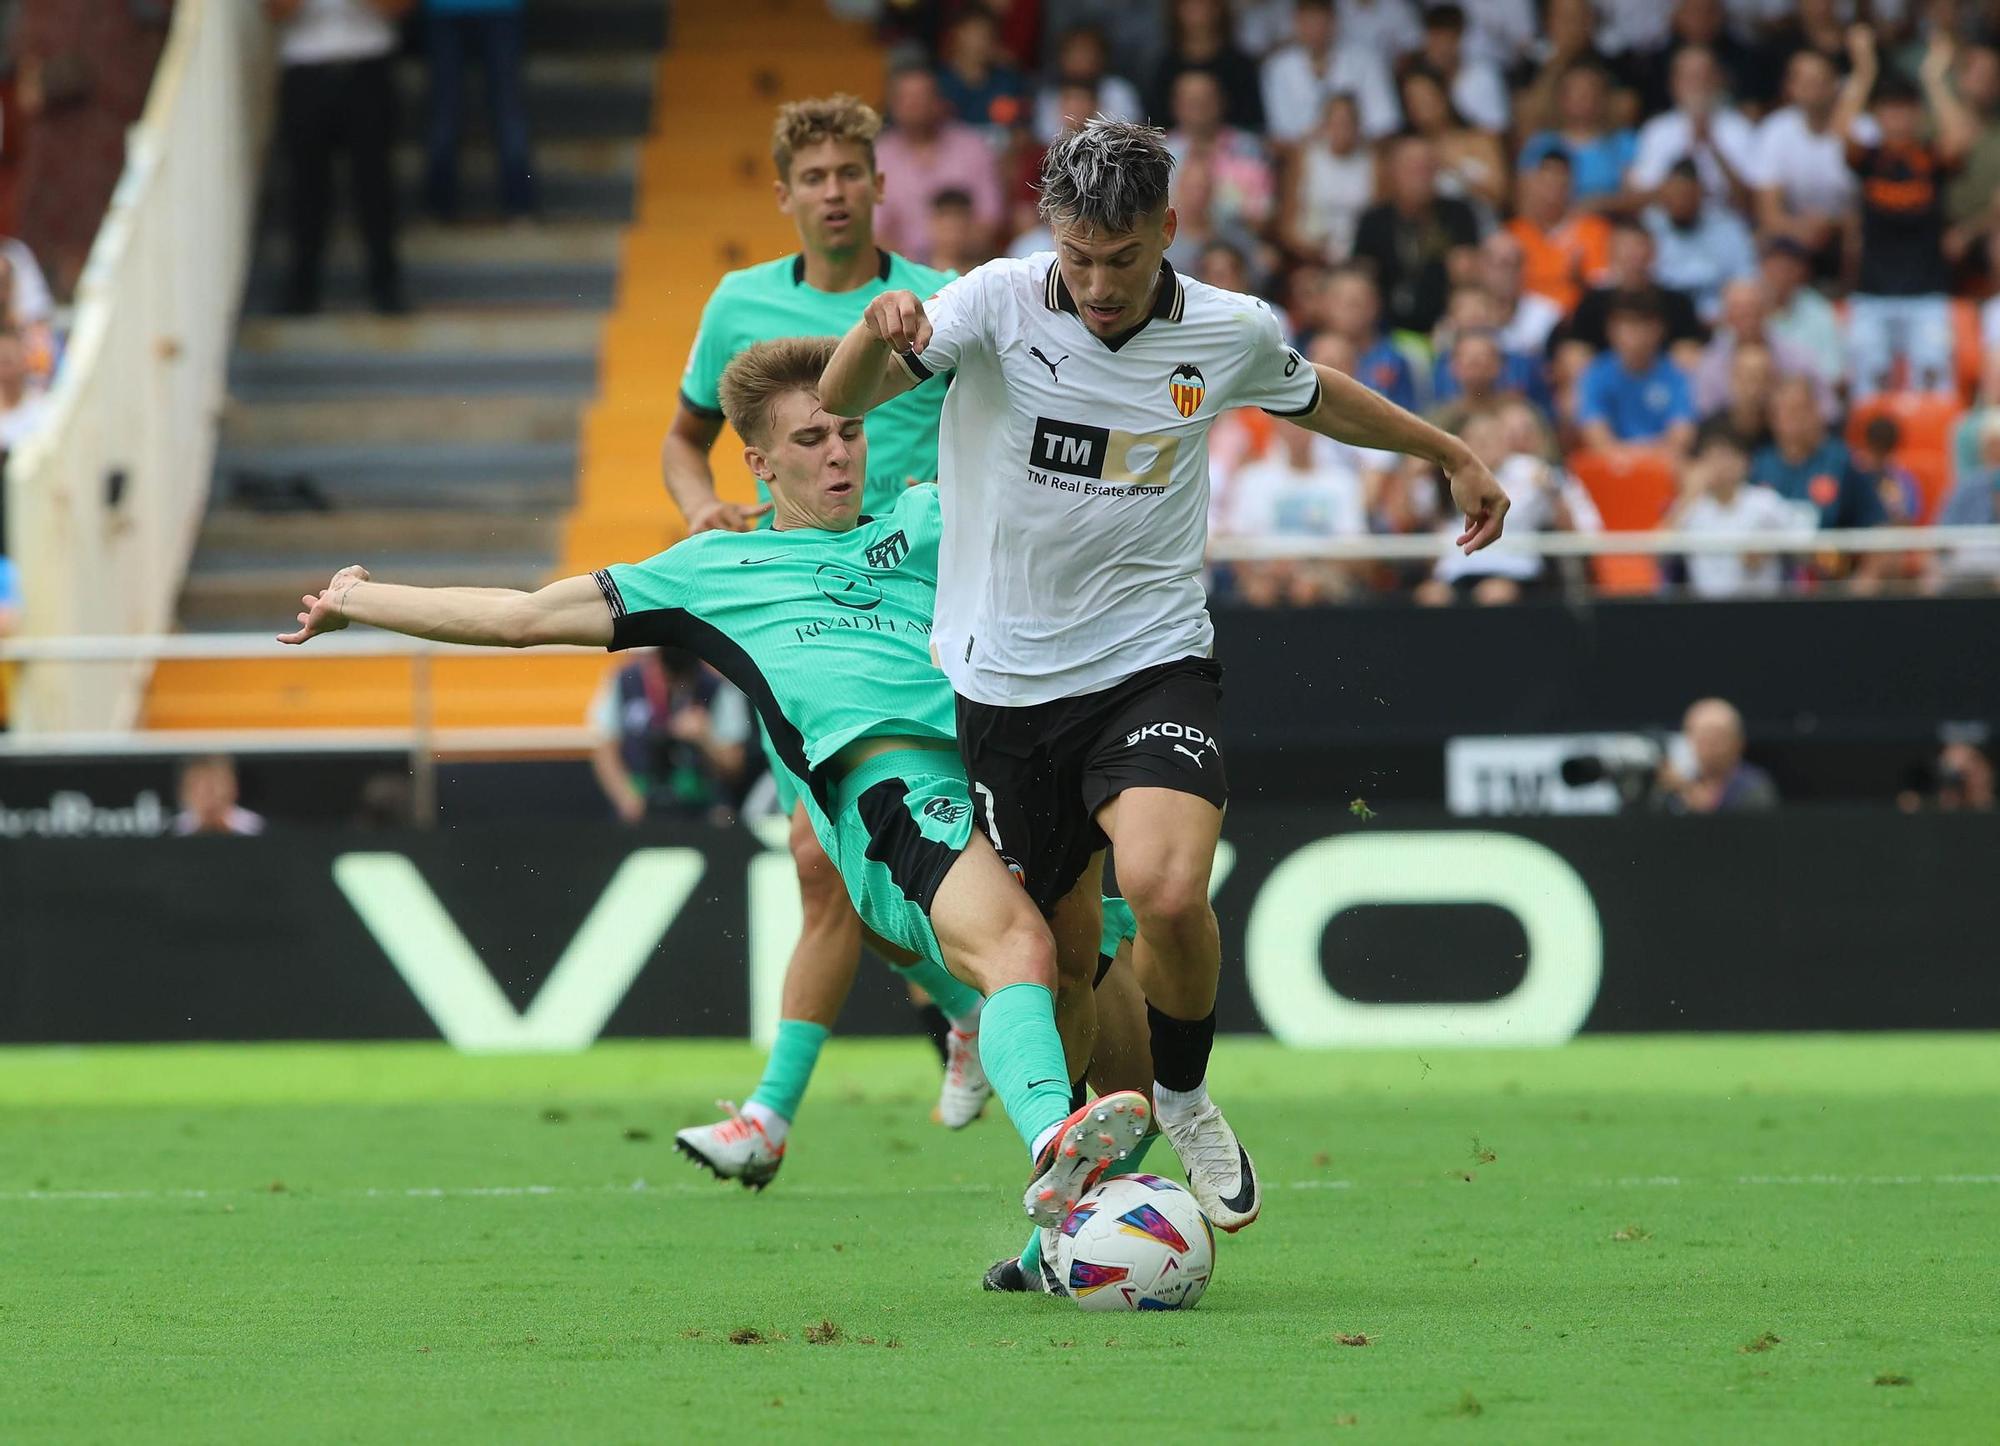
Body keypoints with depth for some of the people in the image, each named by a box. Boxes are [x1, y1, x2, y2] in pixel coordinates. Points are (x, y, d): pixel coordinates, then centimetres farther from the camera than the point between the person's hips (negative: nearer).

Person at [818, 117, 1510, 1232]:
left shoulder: (1235, 333, -3)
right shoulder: (997, 304, -9)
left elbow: (1314, 395, 20)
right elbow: (843, 400, -17)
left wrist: (1452, 453, 30)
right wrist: (877, 333, -39)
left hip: (1155, 663, -1)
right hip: (1008, 680, 1)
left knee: (1169, 889, -27)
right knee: (1060, 960, 6)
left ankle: (1185, 1098, 1)